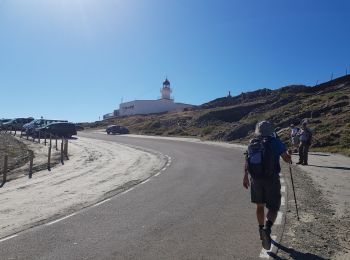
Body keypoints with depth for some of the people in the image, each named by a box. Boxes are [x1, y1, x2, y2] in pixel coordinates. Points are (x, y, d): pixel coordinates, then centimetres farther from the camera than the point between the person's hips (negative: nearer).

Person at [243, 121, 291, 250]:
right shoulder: (276, 142, -3)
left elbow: (246, 162, -2)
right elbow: (287, 158, -3)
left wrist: (245, 177, 0)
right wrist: (290, 159, 20)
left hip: (256, 179, 3)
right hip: (272, 179, -3)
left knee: (260, 205, 20)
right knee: (273, 208, 7)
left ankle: (262, 230, 33)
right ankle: (267, 228, -18)